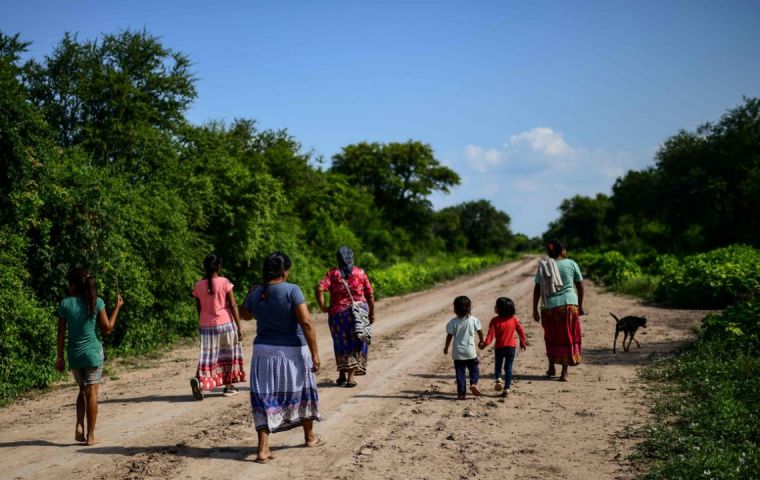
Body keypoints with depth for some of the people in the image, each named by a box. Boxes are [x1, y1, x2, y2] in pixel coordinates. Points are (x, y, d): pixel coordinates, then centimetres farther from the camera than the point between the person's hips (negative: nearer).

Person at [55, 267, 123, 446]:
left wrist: (60, 356, 7)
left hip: (74, 354, 2)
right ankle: (90, 436, 5)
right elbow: (107, 329, 0)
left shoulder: (65, 303, -5)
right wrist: (117, 307, 10)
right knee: (91, 392, 4)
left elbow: (61, 333, -1)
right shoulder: (97, 302, -7)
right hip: (92, 352, -2)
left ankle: (79, 426, 5)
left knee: (83, 389, 21)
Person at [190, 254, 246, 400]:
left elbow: (199, 309, 7)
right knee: (228, 355, 13)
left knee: (208, 357, 5)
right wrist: (239, 327, -3)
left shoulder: (199, 286, 1)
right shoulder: (224, 282, -8)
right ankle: (228, 386, 19)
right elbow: (233, 306, -8)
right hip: (225, 324, -2)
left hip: (206, 326, 3)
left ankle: (199, 380, -20)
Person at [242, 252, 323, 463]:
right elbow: (306, 323, -19)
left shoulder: (255, 294, 0)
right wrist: (314, 353, -15)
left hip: (264, 351, 3)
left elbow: (246, 315, 21)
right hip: (292, 350, -2)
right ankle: (310, 436, 35)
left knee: (264, 398, 6)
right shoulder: (292, 290, -14)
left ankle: (263, 449, -2)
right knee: (301, 391, 18)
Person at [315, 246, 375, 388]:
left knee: (341, 344, 16)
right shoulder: (360, 273, 0)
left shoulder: (333, 274, -3)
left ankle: (342, 374, 21)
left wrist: (323, 307, -8)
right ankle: (351, 377, 2)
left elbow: (319, 289, -17)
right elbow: (370, 295, 1)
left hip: (338, 312, 0)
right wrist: (372, 313, 9)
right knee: (356, 344, 8)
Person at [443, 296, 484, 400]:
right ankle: (473, 383, -8)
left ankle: (461, 393, 6)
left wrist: (446, 348, 9)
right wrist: (481, 341, 25)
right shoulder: (474, 320, -5)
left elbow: (449, 336, -5)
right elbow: (480, 332, 5)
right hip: (470, 351, 0)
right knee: (473, 369, 17)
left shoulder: (453, 322, -9)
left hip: (458, 353, 0)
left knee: (460, 373, 6)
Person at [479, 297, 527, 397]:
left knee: (498, 365, 19)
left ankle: (498, 379, -7)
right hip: (511, 347, 2)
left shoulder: (495, 320, -12)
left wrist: (485, 344, -19)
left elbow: (491, 334, -19)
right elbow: (521, 331, 4)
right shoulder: (514, 319, -1)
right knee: (508, 367, 7)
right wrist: (523, 343, 16)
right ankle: (506, 389, 3)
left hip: (499, 347, -2)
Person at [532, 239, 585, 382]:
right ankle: (564, 372, 3)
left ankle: (551, 367, 28)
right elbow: (580, 286, 4)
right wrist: (580, 305, 15)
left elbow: (537, 289, -3)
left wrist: (535, 309, 3)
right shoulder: (571, 264, 1)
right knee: (568, 338, 7)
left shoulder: (544, 266, 0)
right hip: (570, 304, 0)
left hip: (550, 306, 1)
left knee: (551, 337, 19)